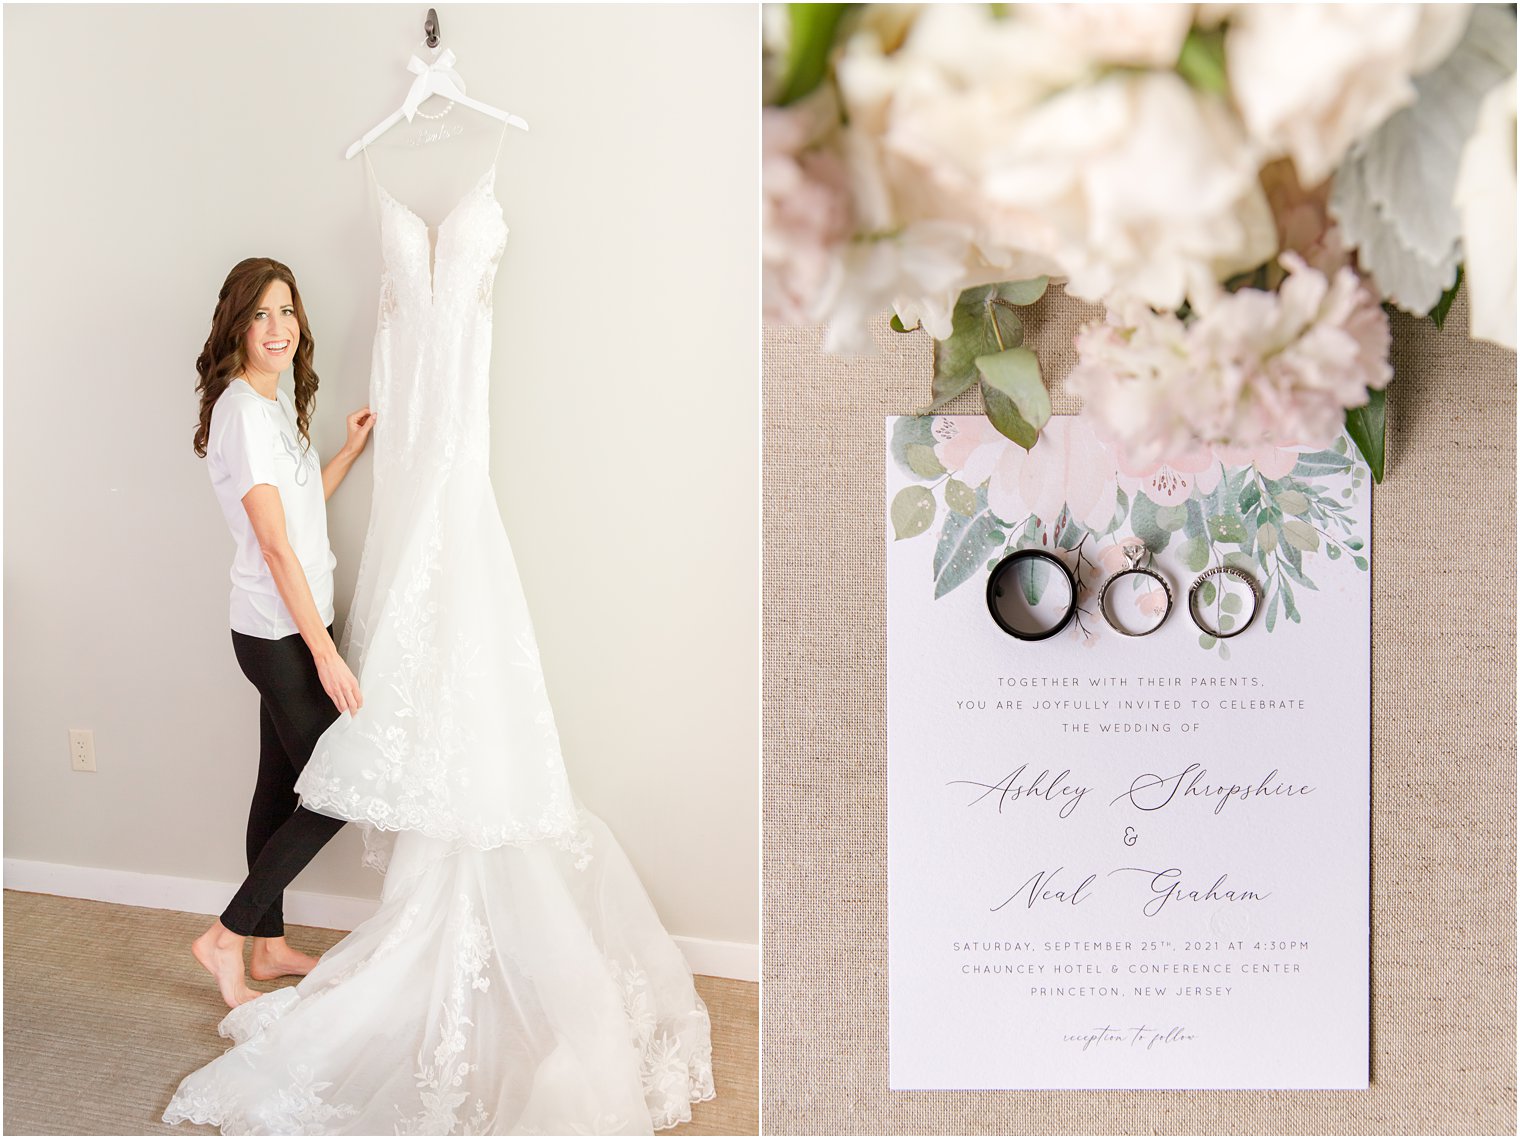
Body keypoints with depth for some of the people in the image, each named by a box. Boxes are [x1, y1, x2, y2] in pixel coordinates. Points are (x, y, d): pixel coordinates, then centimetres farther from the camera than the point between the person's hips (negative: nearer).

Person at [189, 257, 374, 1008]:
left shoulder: (275, 404, 11)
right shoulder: (241, 409, -19)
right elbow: (274, 544, -23)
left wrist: (351, 450, 13)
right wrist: (325, 652, -23)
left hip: (288, 630, 9)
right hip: (279, 634, -9)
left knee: (282, 785, 15)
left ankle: (269, 945, 27)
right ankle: (227, 938, 6)